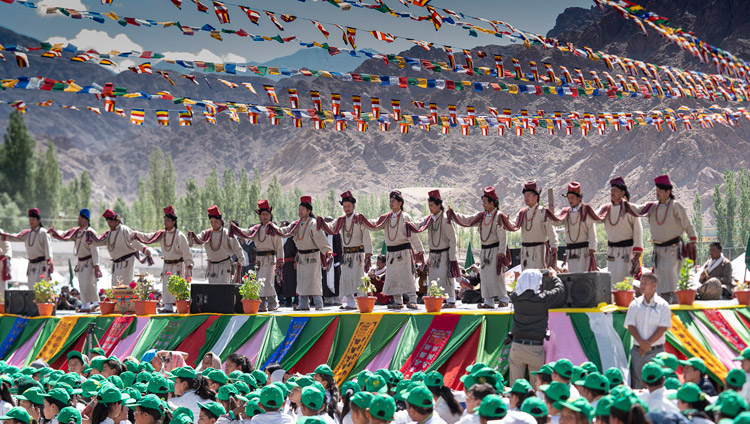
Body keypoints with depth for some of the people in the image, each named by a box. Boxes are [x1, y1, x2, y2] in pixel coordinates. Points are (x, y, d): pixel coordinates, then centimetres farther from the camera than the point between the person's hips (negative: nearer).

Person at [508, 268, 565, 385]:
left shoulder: (515, 297, -2)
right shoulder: (543, 298, -7)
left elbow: (518, 289, 24)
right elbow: (560, 289, 12)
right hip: (536, 348, -2)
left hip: (517, 346, 2)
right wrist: (554, 277, 31)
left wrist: (527, 278, 38)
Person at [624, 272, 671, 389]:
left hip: (656, 351, -2)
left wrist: (648, 344, -14)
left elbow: (662, 328, -6)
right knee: (636, 383, 1)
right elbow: (630, 326, 2)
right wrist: (641, 342, -15)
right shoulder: (635, 304, 8)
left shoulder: (663, 305, 0)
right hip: (637, 350, 2)